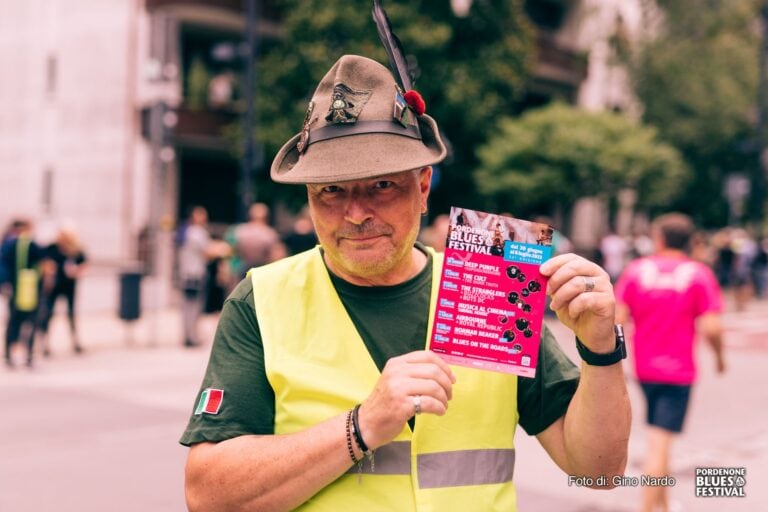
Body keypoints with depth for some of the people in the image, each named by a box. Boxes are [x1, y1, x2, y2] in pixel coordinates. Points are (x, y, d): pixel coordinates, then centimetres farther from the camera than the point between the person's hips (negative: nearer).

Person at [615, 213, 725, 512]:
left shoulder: (636, 270, 0)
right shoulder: (699, 274, -6)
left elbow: (616, 318, -7)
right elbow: (711, 327, -13)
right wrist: (720, 356, 5)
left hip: (644, 368, 3)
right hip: (679, 370, -3)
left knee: (658, 439, 21)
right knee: (660, 444, -5)